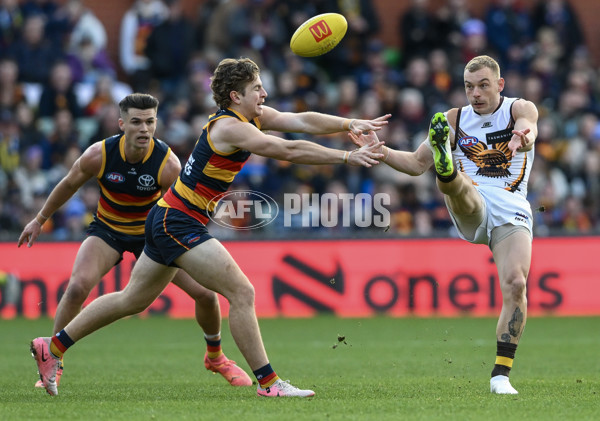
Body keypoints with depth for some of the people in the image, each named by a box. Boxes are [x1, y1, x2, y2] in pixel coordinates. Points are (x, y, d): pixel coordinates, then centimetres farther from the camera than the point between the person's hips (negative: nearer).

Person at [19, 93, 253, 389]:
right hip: (107, 230, 0)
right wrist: (40, 220, 9)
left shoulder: (168, 164, -25)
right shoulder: (99, 155, -22)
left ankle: (215, 357, 22)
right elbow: (68, 185, -2)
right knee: (78, 286, -27)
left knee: (205, 292, -8)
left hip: (153, 231, 0)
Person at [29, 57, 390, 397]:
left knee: (133, 300, 18)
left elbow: (303, 121, 0)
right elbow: (290, 151, -27)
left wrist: (351, 124, -12)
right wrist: (347, 157, -25)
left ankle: (53, 347, 26)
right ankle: (269, 383, -9)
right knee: (242, 293, -13)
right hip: (179, 225, -11)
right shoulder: (229, 128, -20)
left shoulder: (253, 117, 7)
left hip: (168, 221, 11)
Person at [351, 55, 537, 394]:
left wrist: (525, 135, -47)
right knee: (456, 185, -34)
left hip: (512, 213, -1)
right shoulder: (454, 120, 14)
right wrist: (378, 149, 1)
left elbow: (528, 123, -21)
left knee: (515, 284, -19)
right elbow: (416, 164, 18)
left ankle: (501, 374, -12)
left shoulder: (519, 109, 5)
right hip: (471, 210, 1)